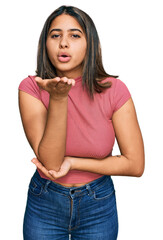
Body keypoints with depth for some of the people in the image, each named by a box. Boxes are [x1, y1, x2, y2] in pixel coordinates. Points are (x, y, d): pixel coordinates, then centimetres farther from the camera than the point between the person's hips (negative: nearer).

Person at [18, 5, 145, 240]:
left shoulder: (113, 90, -14)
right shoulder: (31, 88, -14)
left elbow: (135, 164, -13)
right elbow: (50, 162, -23)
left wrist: (73, 162, -18)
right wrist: (58, 97, -33)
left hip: (98, 204, 0)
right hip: (44, 203, 0)